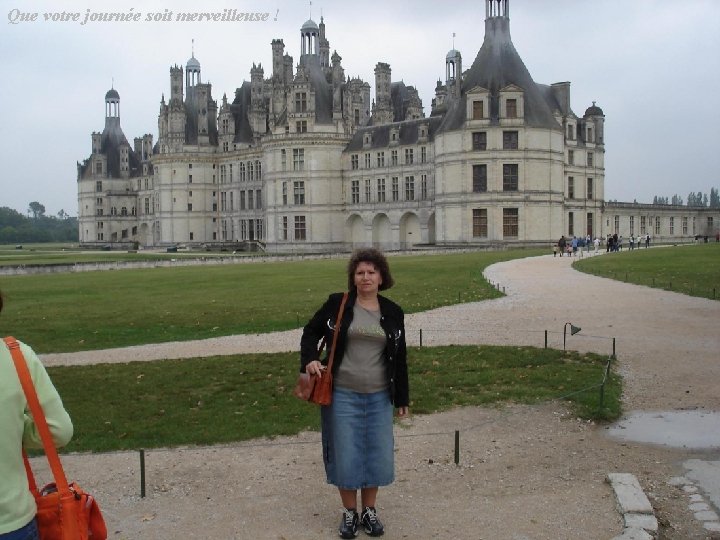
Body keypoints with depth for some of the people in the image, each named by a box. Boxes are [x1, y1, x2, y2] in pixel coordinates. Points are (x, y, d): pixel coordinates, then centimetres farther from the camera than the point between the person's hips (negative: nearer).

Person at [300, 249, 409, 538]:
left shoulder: (393, 312, 3)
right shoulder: (337, 303, -4)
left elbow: (400, 357, 9)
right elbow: (311, 332, 6)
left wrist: (402, 397, 9)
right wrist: (309, 359, -13)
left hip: (379, 397, 2)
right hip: (342, 395, -2)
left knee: (377, 454, 7)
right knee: (345, 454, 4)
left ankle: (369, 510, 28)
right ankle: (349, 512, 24)